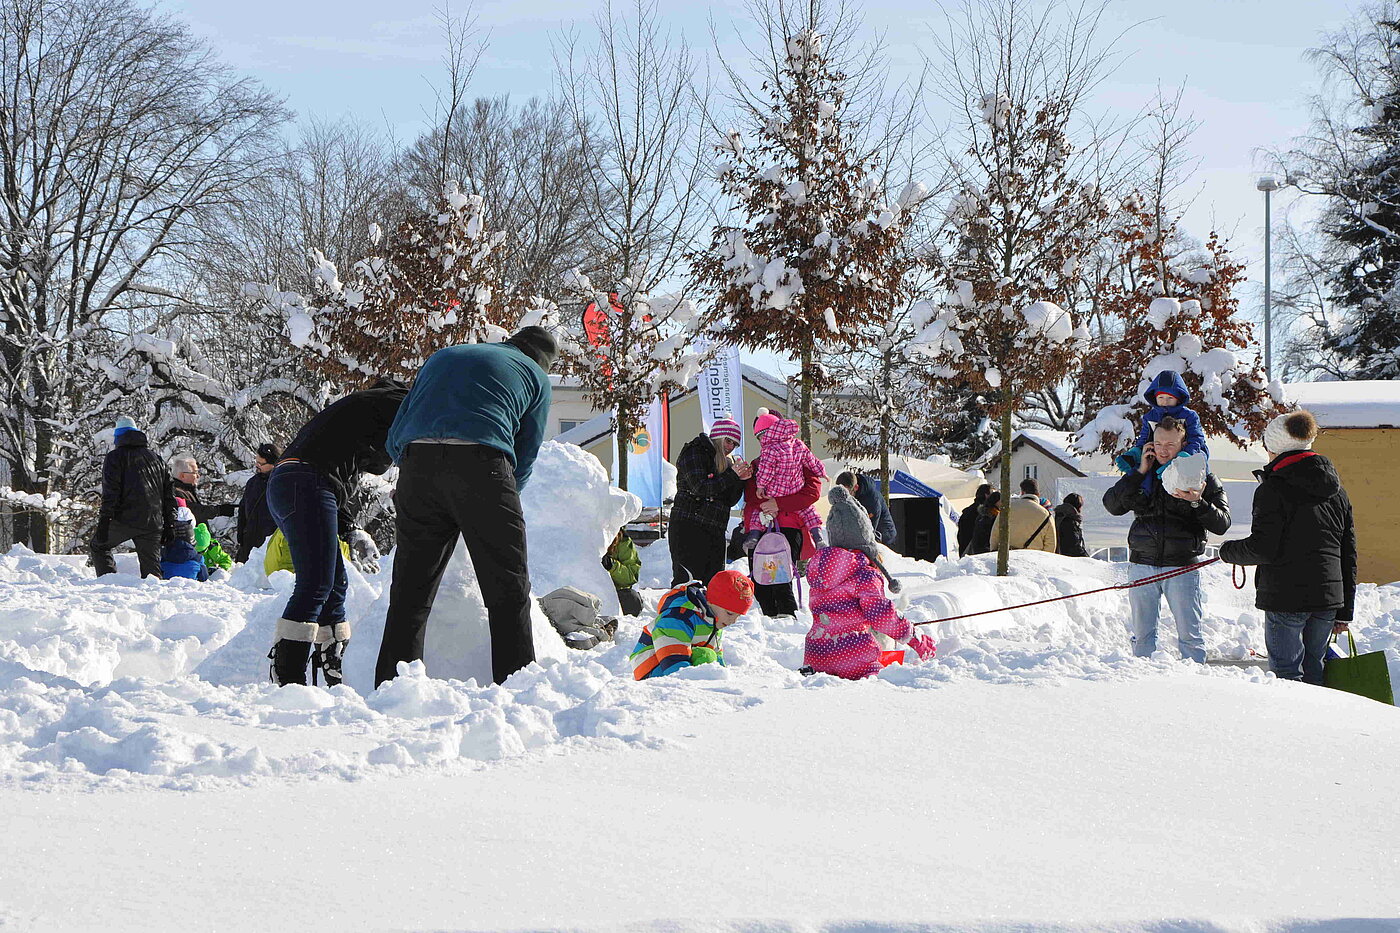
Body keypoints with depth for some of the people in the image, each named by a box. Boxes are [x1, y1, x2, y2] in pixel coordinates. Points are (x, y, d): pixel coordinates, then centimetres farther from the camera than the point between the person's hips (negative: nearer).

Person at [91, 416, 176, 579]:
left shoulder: (115, 457, 4)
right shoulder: (155, 458, 21)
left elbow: (110, 492, -8)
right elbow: (169, 493, 17)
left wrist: (103, 521, -10)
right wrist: (169, 525, 18)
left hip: (124, 520, -4)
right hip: (153, 523, 4)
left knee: (97, 546, 15)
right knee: (151, 565, 8)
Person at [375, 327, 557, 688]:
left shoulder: (442, 357, 33)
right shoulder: (535, 375, 23)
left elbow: (394, 439, 28)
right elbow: (526, 455, 17)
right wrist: (502, 495, 33)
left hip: (417, 462, 3)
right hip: (482, 462, -3)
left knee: (409, 591, 9)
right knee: (509, 591, 3)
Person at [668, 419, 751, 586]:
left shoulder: (727, 461, 20)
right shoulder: (694, 452, -2)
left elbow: (731, 501, 15)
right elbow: (699, 487, -16)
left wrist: (740, 479, -2)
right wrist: (732, 476, -15)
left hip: (715, 532, 8)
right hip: (688, 529, -8)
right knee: (686, 581, -14)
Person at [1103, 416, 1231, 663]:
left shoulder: (1202, 478, 2)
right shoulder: (1141, 476, 11)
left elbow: (1221, 524, -3)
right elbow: (1112, 505, -1)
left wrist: (1197, 503, -21)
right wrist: (1140, 472, -5)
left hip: (1182, 568, -3)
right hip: (1142, 564, 3)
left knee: (1190, 635, -1)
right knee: (1143, 635, 8)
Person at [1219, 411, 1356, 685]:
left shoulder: (1273, 489, -9)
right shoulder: (1337, 491, 12)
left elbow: (1262, 549, -14)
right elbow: (1349, 554, 14)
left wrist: (1227, 551, 7)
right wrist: (1345, 611, 19)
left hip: (1285, 597, -6)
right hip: (1330, 597, 6)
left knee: (1286, 672, -2)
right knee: (1313, 668, 15)